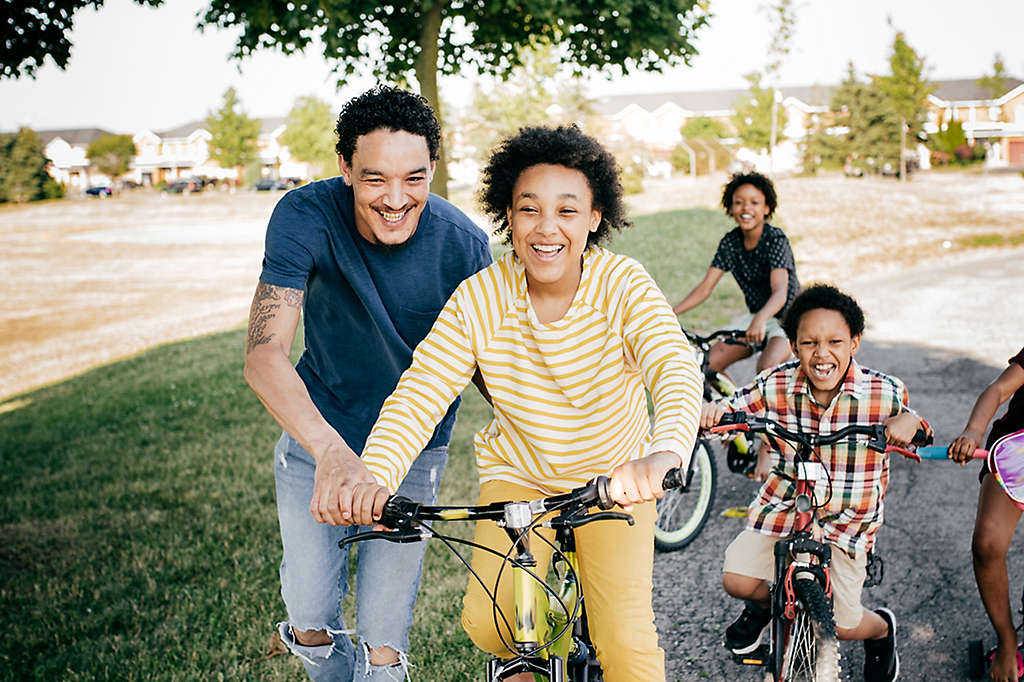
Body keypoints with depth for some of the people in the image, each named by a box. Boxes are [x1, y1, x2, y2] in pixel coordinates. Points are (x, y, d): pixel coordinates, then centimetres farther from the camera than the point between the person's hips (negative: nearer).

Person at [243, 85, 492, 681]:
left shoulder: (464, 244, -20)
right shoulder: (304, 217, -23)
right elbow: (264, 356, -33)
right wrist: (330, 451, -50)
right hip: (317, 433, 1)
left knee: (385, 633, 1)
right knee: (308, 614, 5)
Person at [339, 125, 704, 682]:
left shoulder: (623, 285, -20)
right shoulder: (478, 299, -17)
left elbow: (676, 370, -35)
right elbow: (418, 393, -21)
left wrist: (664, 453, -57)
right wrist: (375, 475, -41)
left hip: (616, 480, -1)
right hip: (517, 474, 1)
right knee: (486, 624, -15)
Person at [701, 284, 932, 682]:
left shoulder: (885, 392, -17)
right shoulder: (775, 386, -14)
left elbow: (912, 432, -3)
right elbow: (733, 407, -5)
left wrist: (909, 421, -28)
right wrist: (712, 410, -30)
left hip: (848, 518, -2)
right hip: (784, 505, 2)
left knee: (841, 626, -3)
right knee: (736, 579, -12)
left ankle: (881, 628, 38)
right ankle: (764, 604, 28)